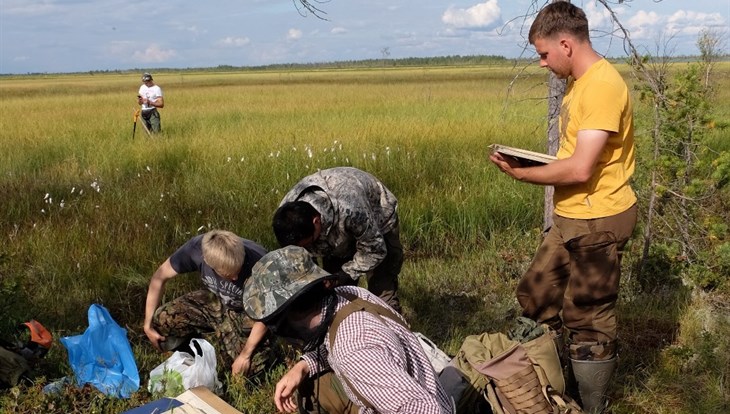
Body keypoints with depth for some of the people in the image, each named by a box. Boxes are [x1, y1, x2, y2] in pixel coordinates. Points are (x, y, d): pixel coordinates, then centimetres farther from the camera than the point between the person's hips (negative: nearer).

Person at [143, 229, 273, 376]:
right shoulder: (196, 248, -29)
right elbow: (160, 277, -12)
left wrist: (246, 354, -19)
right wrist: (148, 324, -11)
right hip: (215, 301, 3)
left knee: (247, 367, -22)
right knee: (162, 319, -18)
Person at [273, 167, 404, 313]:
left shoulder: (350, 209, -45)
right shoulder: (288, 212, -27)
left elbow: (375, 250, -28)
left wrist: (344, 274, -33)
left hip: (379, 222, -5)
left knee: (382, 292, -14)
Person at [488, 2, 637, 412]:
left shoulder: (602, 86, -21)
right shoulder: (581, 82, 11)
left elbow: (580, 169, -26)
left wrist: (521, 173, -14)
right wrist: (529, 162, 2)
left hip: (597, 221, -10)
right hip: (572, 218, 10)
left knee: (589, 320, 2)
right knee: (535, 296, 18)